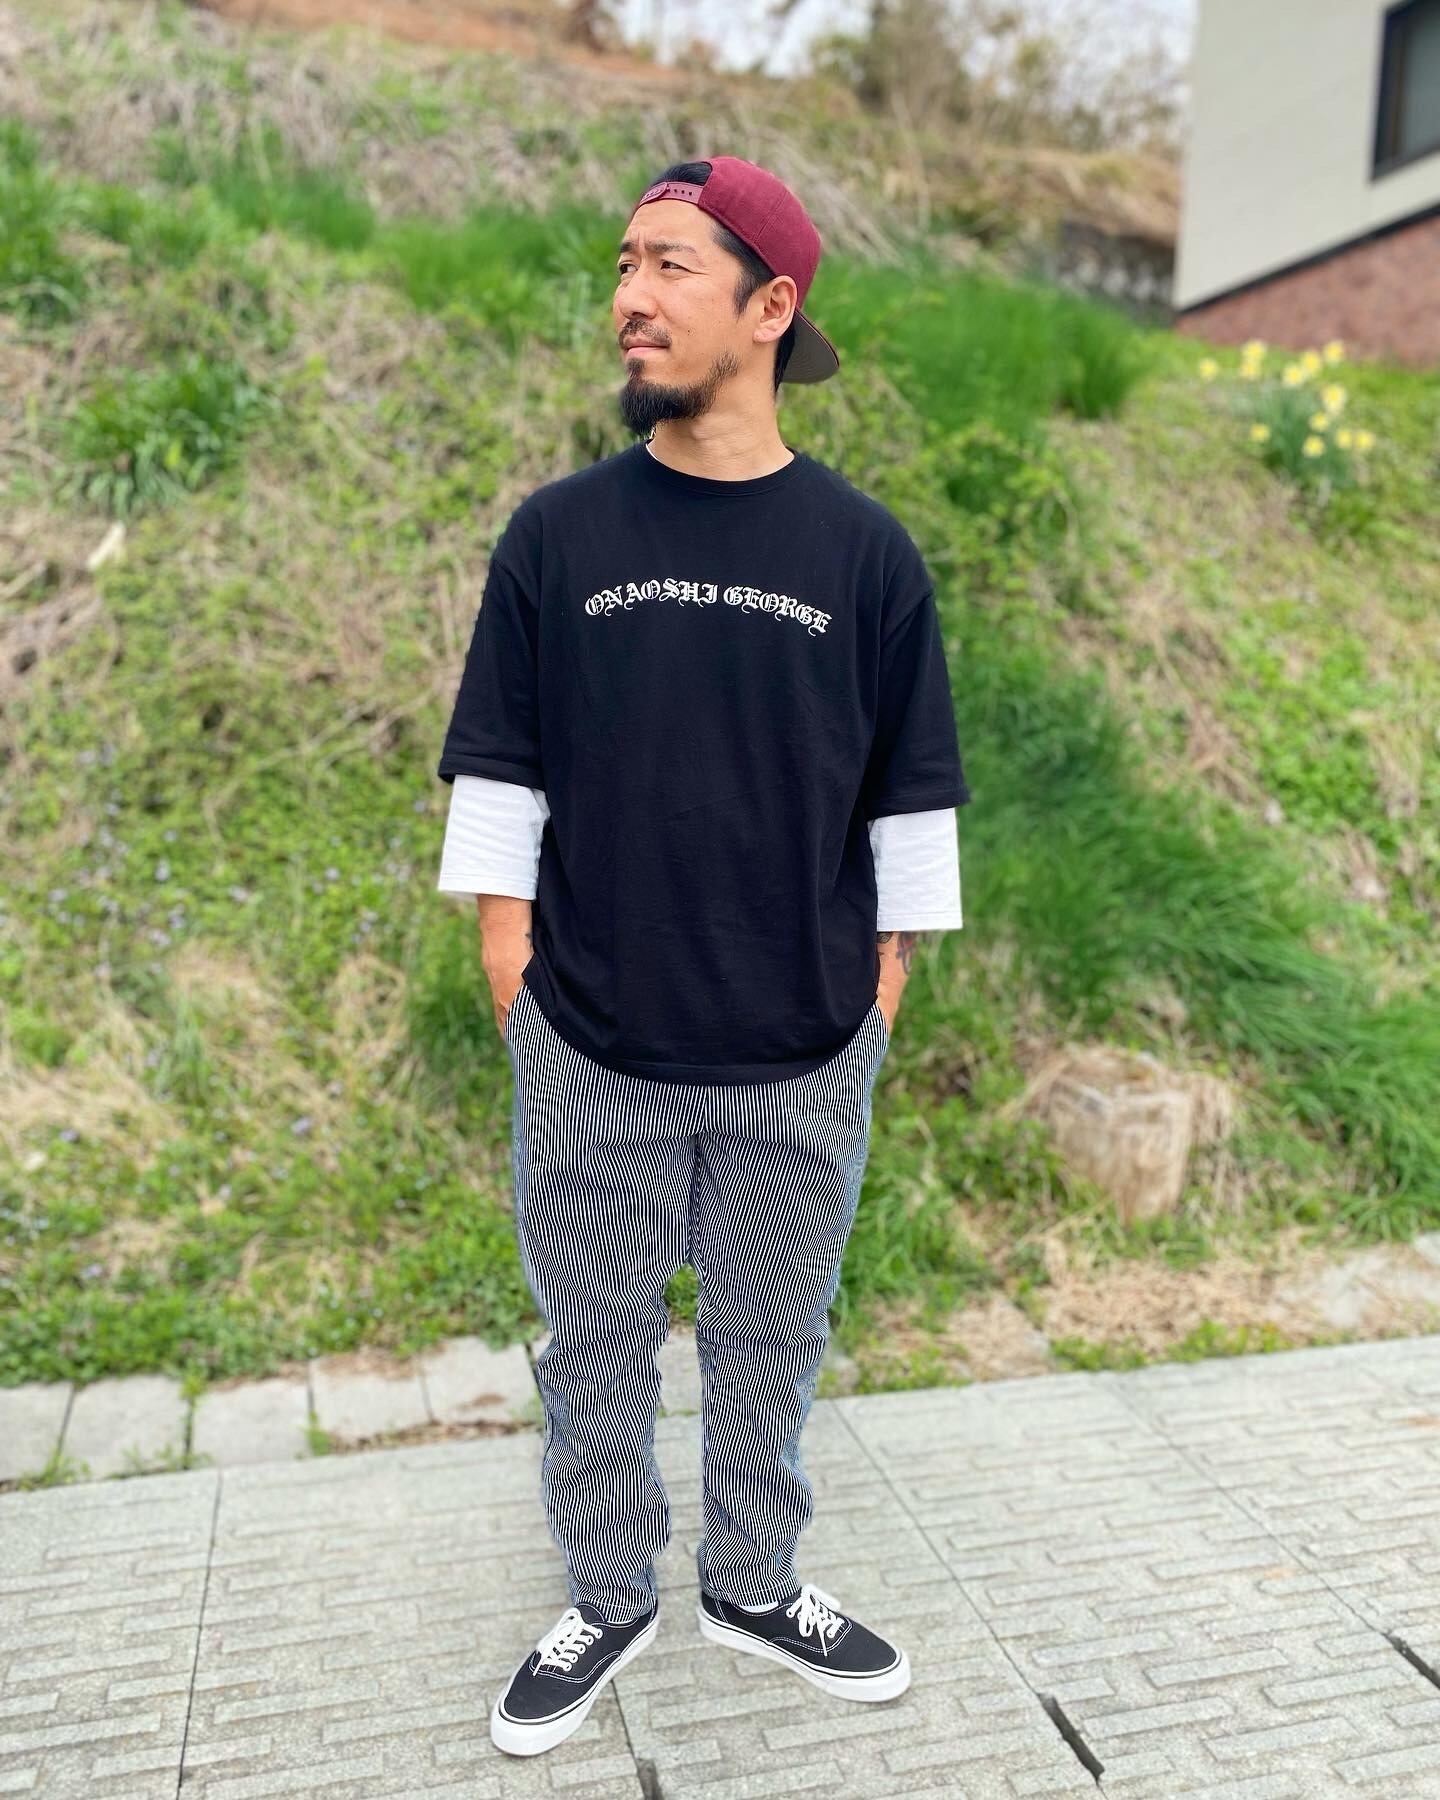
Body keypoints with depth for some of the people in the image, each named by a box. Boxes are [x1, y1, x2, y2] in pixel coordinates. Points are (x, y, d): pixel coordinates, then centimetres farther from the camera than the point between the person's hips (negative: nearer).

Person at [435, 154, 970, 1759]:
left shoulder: (863, 553, -1)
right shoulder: (557, 534, 0)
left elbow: (910, 800, 4)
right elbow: (498, 777, 2)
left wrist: (880, 999, 4)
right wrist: (514, 989, -1)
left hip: (802, 1063, 0)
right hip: (591, 1057, 0)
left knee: (769, 1340, 16)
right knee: (596, 1341, 14)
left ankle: (754, 1585, 40)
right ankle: (608, 1601, 37)